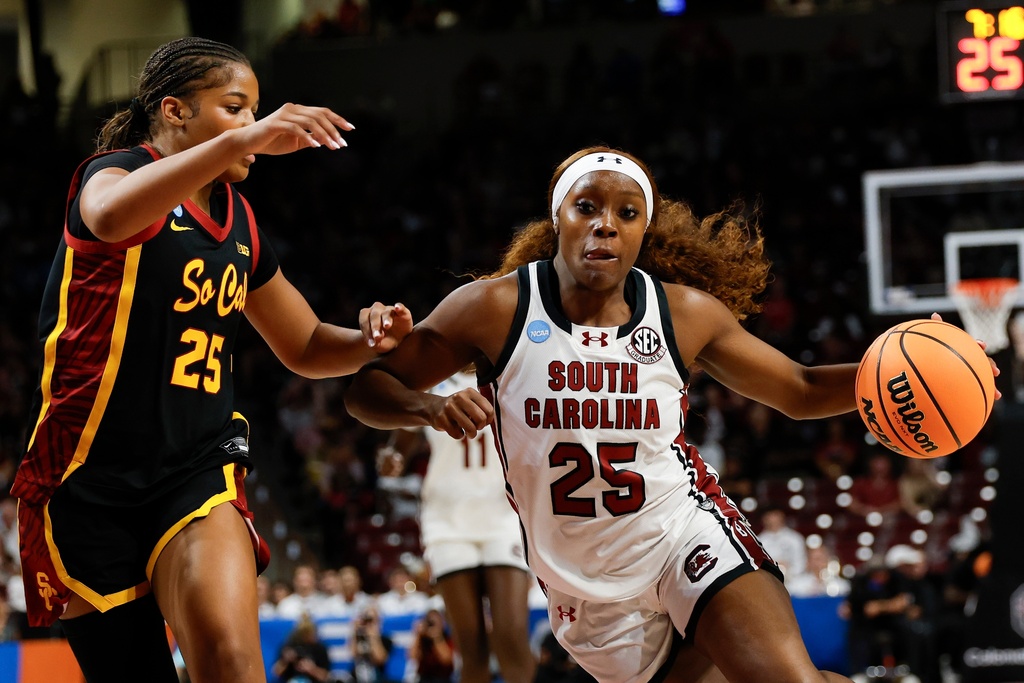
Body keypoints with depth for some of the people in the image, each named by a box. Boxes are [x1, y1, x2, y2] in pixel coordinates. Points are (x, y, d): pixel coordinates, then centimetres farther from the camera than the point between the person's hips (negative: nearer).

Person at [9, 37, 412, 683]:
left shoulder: (238, 223, 13)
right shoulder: (119, 171, -7)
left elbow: (305, 347, 25)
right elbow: (108, 217, -35)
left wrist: (369, 339, 1)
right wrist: (240, 141, -45)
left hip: (198, 469, 4)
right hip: (91, 479, -4)